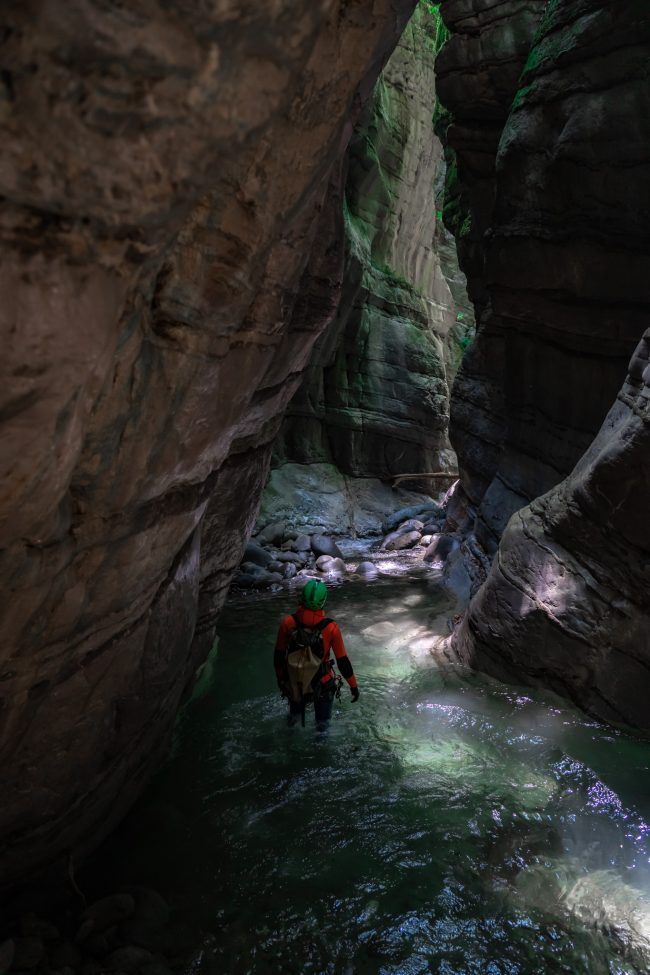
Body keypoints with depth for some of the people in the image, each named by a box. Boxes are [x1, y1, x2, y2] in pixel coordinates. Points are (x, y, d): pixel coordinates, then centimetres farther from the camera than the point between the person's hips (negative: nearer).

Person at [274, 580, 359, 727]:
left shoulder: (288, 623, -18)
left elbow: (278, 655, -5)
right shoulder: (331, 628, -22)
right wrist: (353, 686, 2)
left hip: (292, 686, 2)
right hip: (320, 687, -2)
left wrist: (280, 677, 14)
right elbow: (343, 661, -13)